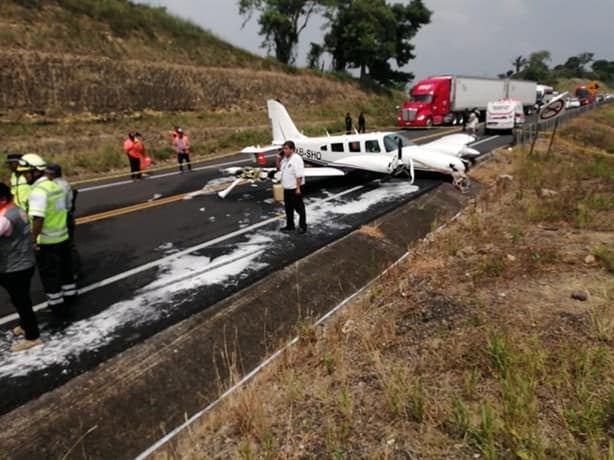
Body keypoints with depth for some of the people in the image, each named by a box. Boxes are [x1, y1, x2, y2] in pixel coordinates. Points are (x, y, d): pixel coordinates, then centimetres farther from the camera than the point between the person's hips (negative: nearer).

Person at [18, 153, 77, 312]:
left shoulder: (38, 190, -22)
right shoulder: (55, 185, 5)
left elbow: (38, 218, -30)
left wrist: (34, 238, -22)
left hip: (46, 241, -8)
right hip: (62, 236, 8)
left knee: (49, 274, 8)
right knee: (65, 268, 21)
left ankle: (56, 304, 19)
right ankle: (70, 294, 35)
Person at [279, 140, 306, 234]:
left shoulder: (296, 159, -18)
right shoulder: (285, 159, 10)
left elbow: (299, 175, -22)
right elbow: (280, 168, 25)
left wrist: (298, 188, -24)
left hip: (294, 189, -9)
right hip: (287, 188, 9)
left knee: (299, 208, 4)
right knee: (288, 208, 16)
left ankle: (303, 226, 16)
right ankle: (290, 226, 28)